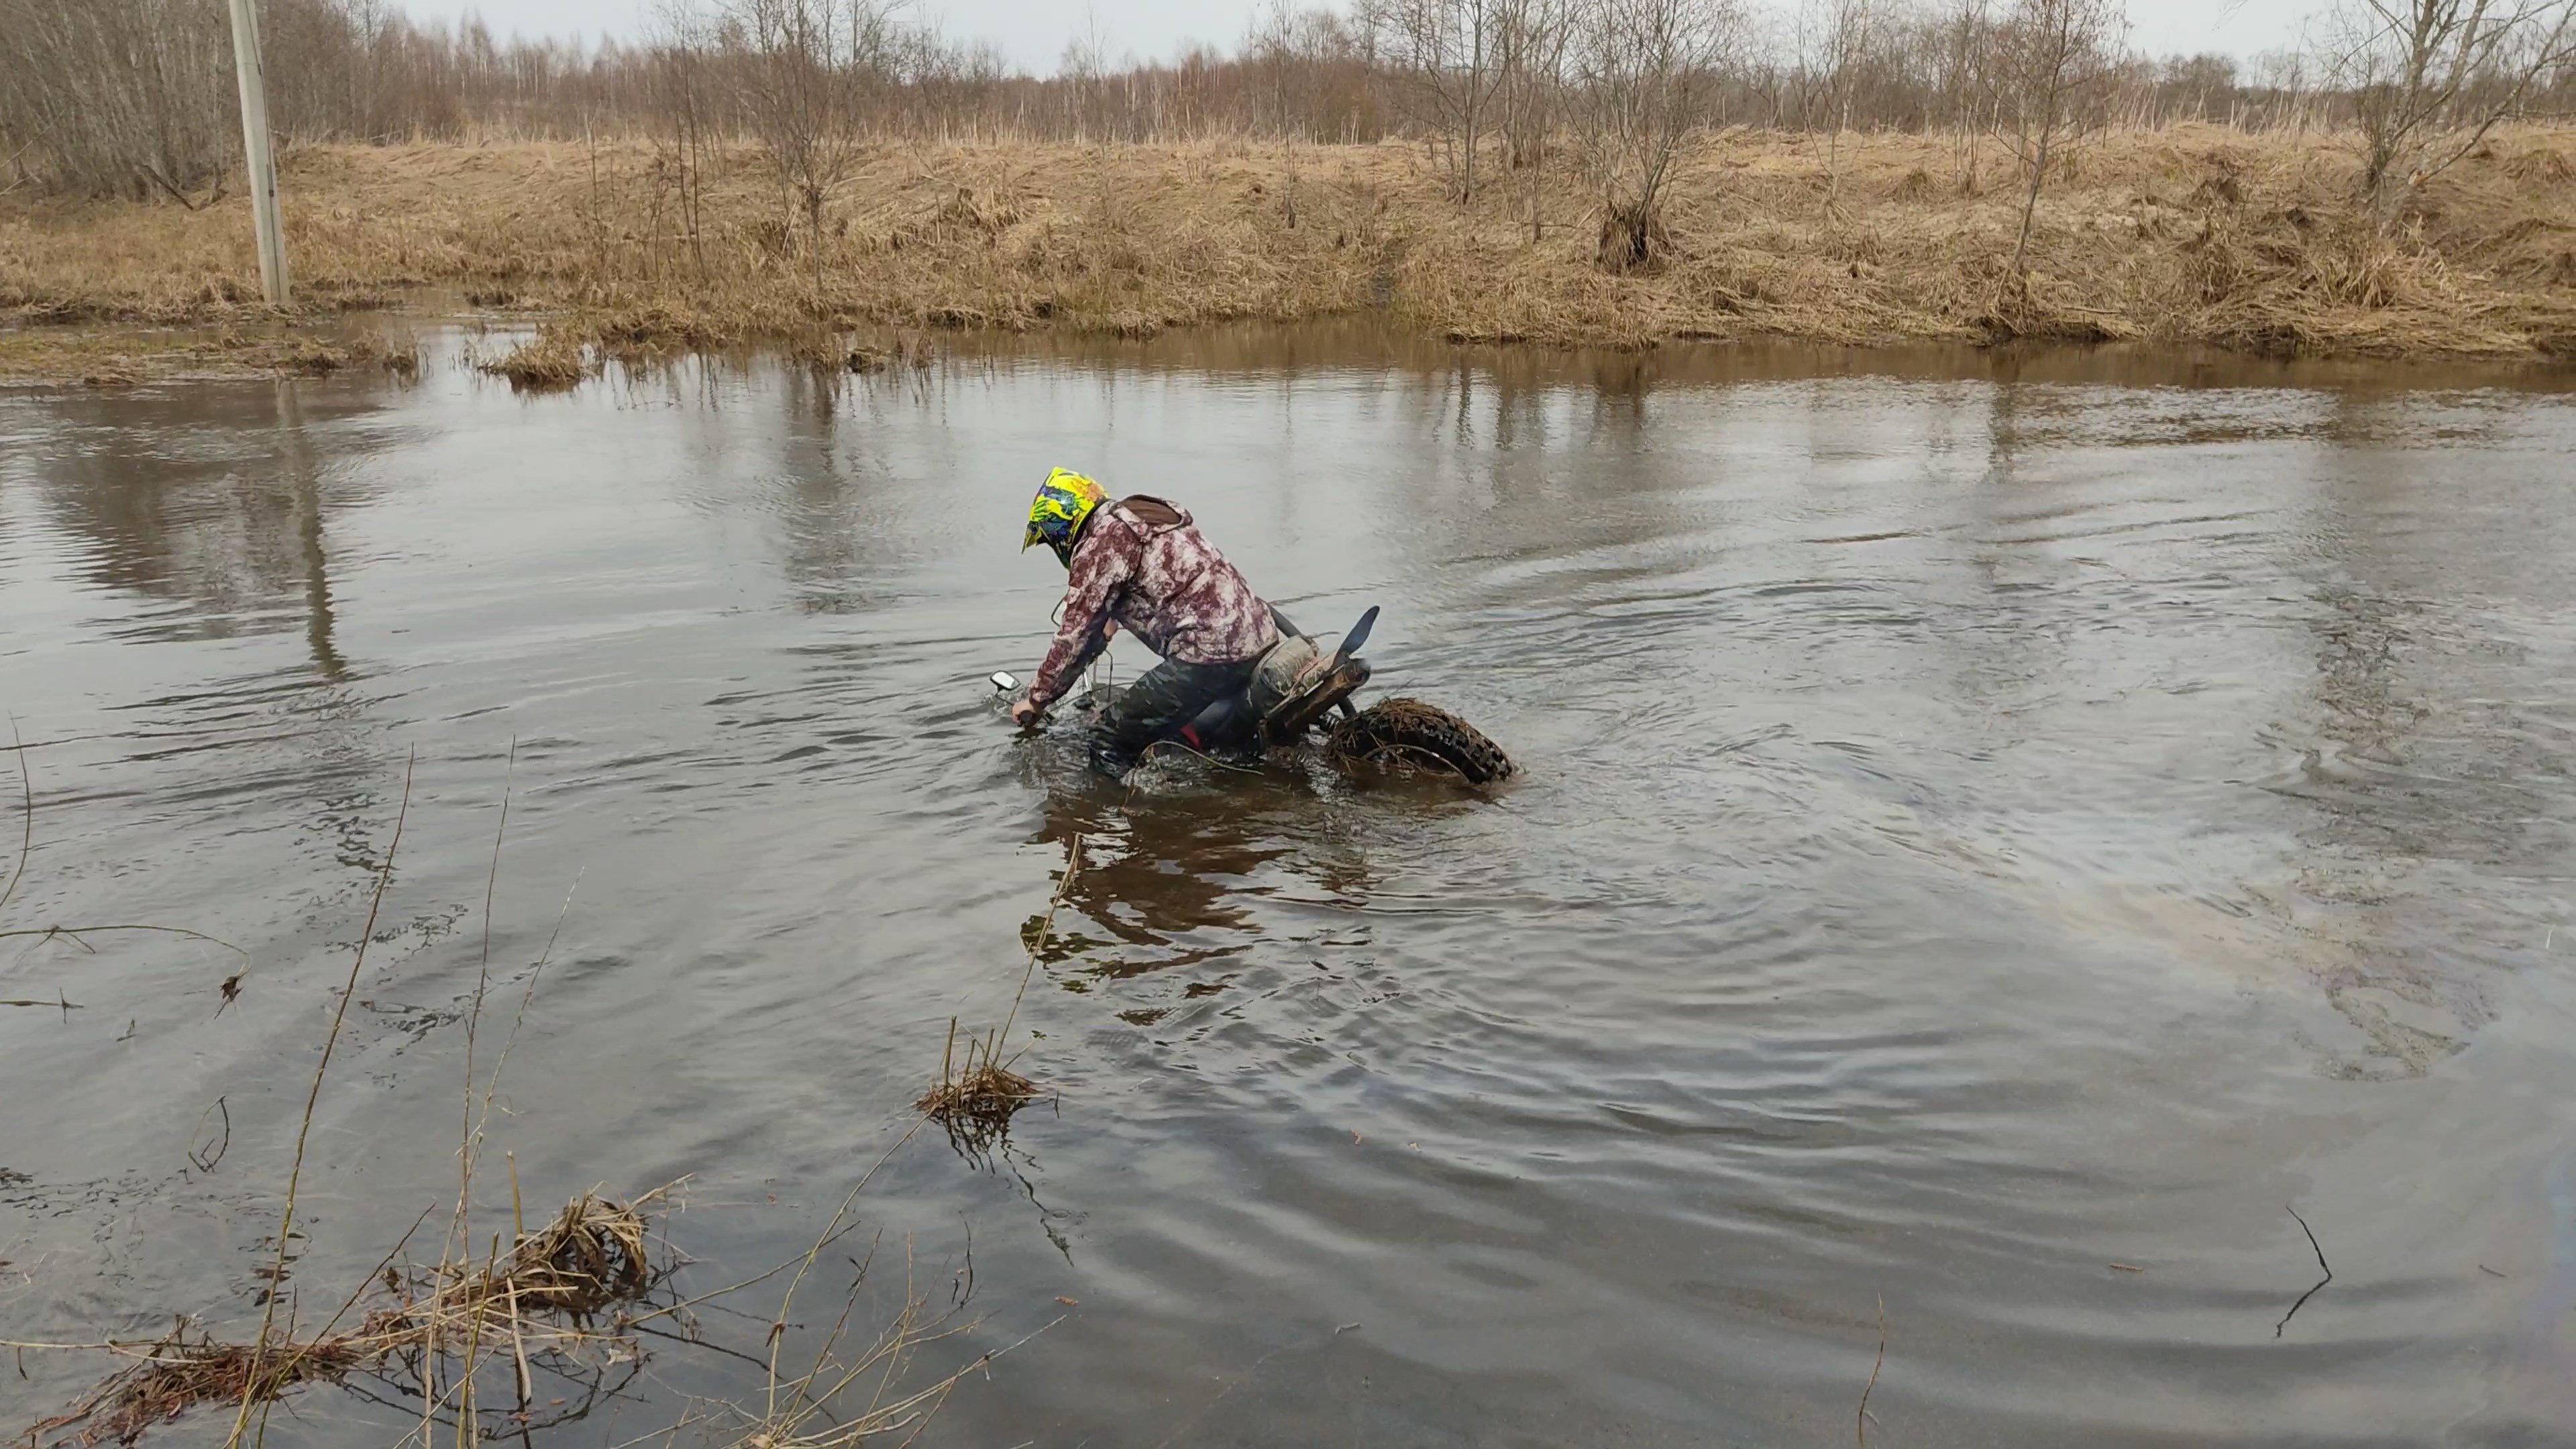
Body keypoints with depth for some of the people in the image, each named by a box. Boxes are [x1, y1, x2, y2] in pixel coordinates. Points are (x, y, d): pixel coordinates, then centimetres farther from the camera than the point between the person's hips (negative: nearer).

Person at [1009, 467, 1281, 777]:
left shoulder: (1099, 546, -5)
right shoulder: (1142, 516, 23)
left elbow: (1075, 637, -3)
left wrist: (1036, 699, 9)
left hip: (1213, 652, -10)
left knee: (1110, 742, -7)